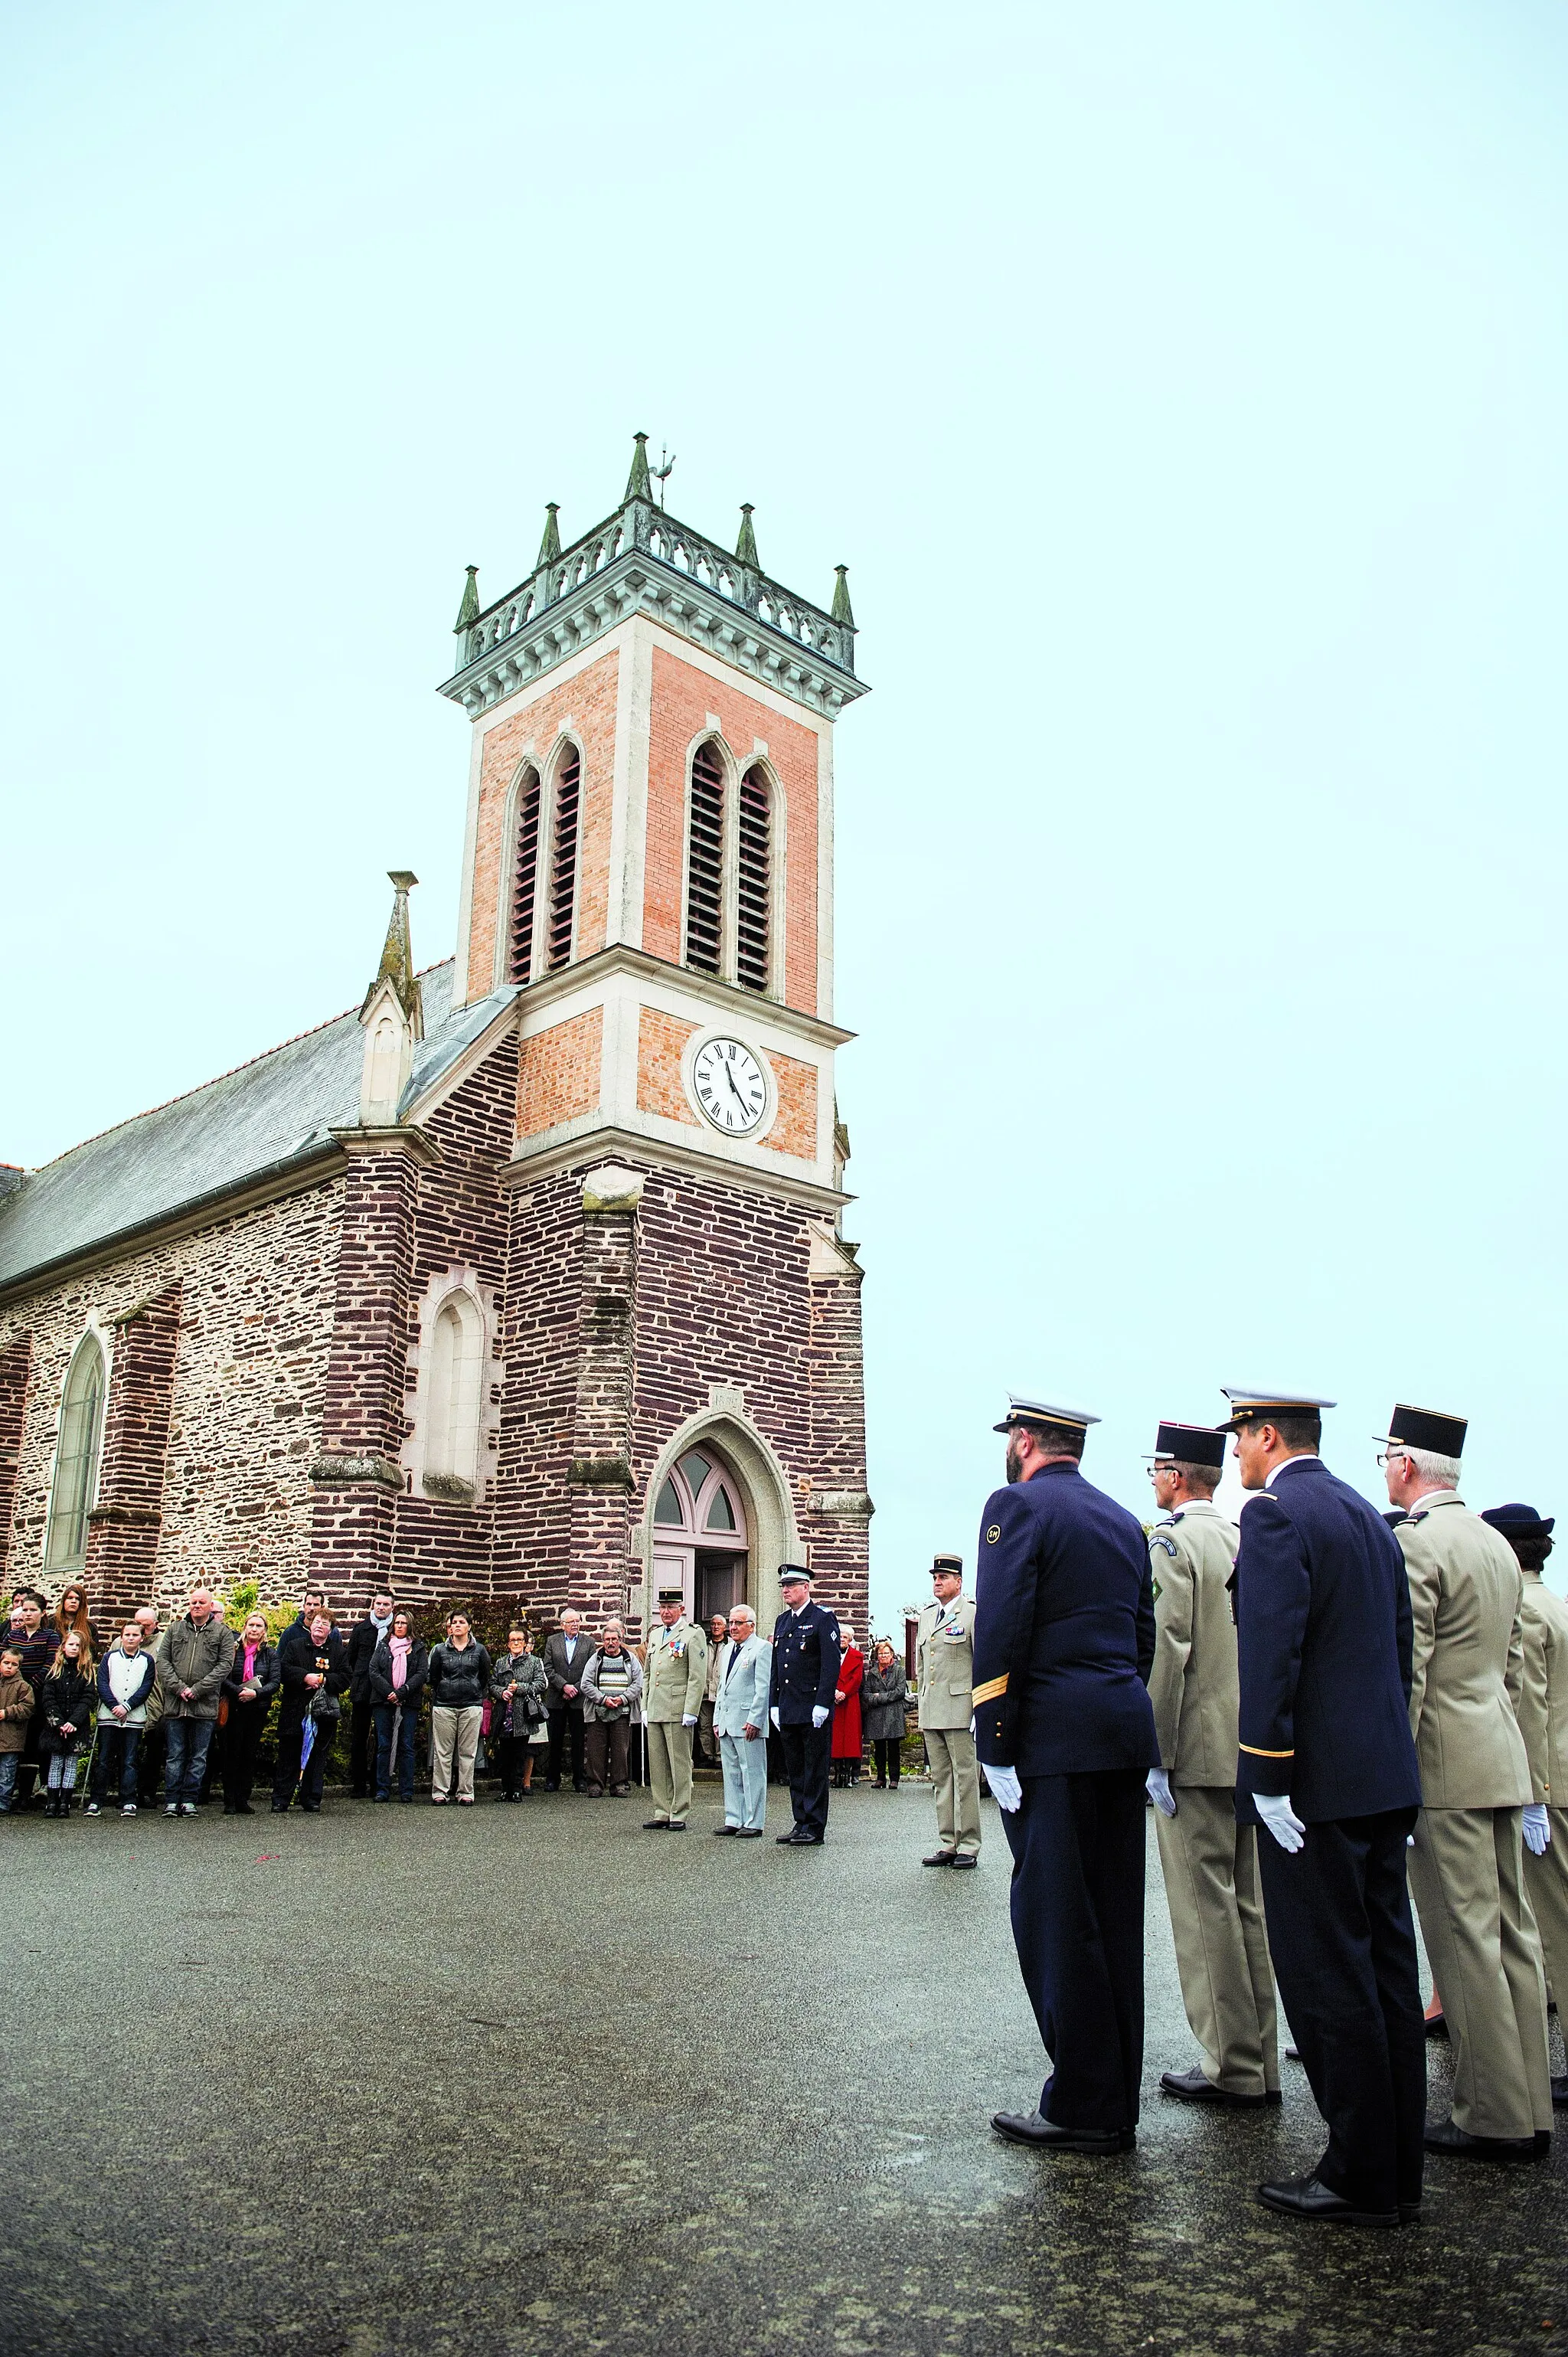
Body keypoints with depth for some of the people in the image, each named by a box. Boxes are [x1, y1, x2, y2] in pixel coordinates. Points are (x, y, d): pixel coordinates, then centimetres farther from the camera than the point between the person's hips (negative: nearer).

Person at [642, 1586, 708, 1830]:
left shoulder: (693, 1635, -5)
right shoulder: (655, 1635, 17)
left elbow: (698, 1677, -10)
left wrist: (690, 1711, -15)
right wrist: (645, 1708, 14)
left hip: (678, 1711, -7)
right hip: (654, 1712, 7)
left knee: (680, 1764, -1)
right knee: (657, 1764, 10)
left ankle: (679, 1816, 5)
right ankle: (662, 1814, 17)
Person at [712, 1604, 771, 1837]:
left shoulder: (762, 1648, -6)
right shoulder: (727, 1649, 19)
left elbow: (764, 1688, -12)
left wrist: (754, 1721, -17)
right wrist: (717, 1719, 17)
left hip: (748, 1722, -8)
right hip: (727, 1722, 8)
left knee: (752, 1773, -3)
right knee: (731, 1772, 11)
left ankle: (753, 1823, 1)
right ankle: (734, 1820, 18)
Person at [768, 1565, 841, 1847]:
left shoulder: (822, 1617, -7)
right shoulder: (782, 1621, 15)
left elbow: (831, 1665, -13)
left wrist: (822, 1705, -17)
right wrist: (774, 1705, 11)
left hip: (813, 1711, -8)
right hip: (788, 1712, 8)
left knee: (815, 1770, -1)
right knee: (795, 1771, 12)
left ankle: (814, 1830, 4)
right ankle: (801, 1824, 20)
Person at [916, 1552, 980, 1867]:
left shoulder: (973, 1615, -4)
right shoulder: (926, 1616, 16)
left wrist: (980, 1711, -12)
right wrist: (922, 1705, 17)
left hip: (960, 1709, -7)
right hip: (931, 1712, 7)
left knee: (966, 1778, -2)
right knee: (941, 1779, 10)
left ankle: (969, 1846, 5)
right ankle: (947, 1845, 16)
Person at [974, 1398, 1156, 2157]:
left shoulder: (1018, 1505, -7)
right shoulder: (1124, 1520, 16)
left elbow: (999, 1633, -15)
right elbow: (1143, 1637, 17)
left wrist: (995, 1746, -12)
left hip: (1053, 1739, -8)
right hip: (1124, 1737, 8)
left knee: (1055, 1922, 1)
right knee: (1112, 1922, 13)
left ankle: (1082, 2108, 7)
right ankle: (1114, 2107, 22)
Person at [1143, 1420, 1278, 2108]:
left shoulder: (1171, 1542, -12)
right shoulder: (1246, 1541, 11)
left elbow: (1167, 1652, -18)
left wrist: (1156, 1758, -15)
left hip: (1196, 1753, -8)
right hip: (1252, 1750, 8)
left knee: (1206, 1910, -1)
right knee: (1248, 1906, 13)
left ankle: (1232, 2069, 5)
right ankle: (1259, 2063, 21)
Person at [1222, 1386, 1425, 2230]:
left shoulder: (1274, 1513, -13)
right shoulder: (1369, 1517, 14)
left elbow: (1271, 1653, -21)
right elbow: (1399, 1648, 17)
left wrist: (1267, 1776, -17)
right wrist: (1390, 1761, 21)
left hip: (1316, 1782, -9)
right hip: (1385, 1779, 9)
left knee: (1327, 1980, 0)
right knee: (1386, 1969, 14)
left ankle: (1360, 2178, 8)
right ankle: (1397, 2173, 23)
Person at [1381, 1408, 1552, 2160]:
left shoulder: (1413, 1543, -15)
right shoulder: (1496, 1542, 13)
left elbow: (1405, 1674, -18)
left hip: (1443, 1763, -9)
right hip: (1503, 1759, 9)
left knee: (1464, 1938, -2)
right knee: (1512, 1932, 13)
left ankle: (1492, 2119, 5)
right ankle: (1529, 2109, 20)